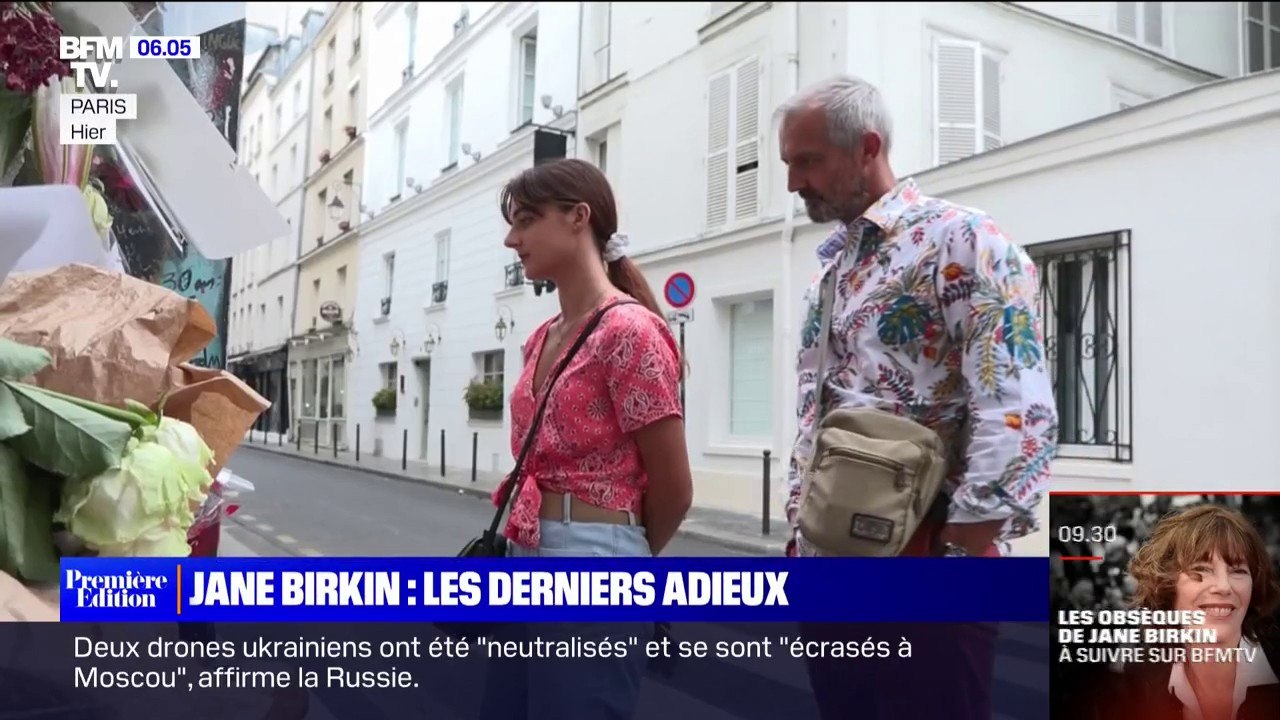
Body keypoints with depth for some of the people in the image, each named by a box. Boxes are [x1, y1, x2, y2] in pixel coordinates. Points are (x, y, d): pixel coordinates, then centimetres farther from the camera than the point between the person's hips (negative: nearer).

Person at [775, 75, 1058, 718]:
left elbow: (1018, 409, -19)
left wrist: (967, 542, -20)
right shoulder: (829, 267, 18)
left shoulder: (960, 241, -8)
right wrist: (800, 525, 16)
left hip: (921, 567, -8)